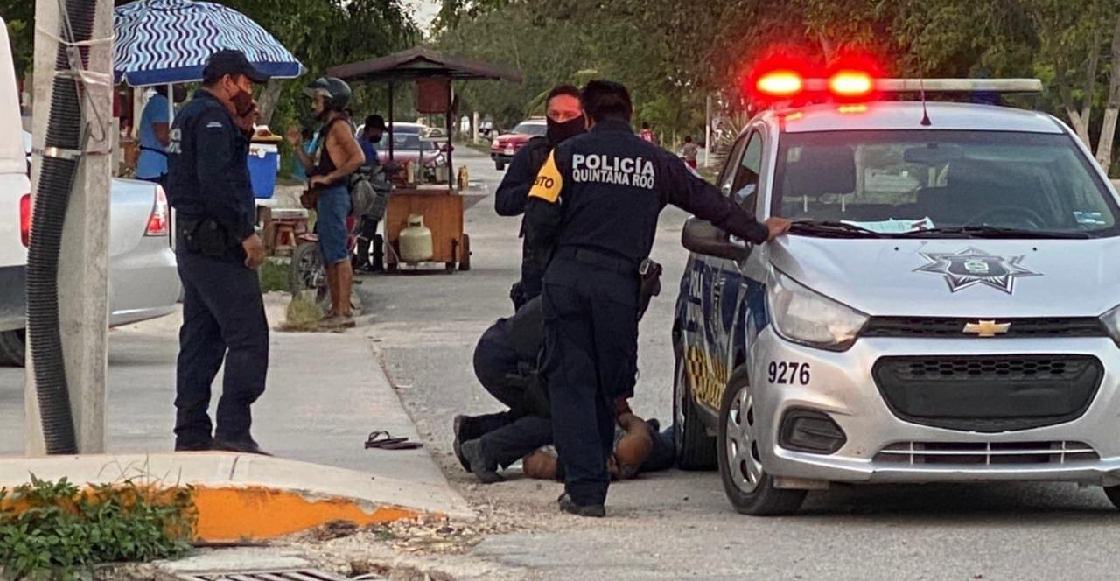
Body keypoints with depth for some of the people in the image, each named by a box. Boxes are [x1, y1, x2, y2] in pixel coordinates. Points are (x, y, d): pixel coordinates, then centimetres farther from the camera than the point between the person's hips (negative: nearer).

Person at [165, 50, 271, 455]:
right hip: (218, 245, -11)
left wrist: (242, 131, 11)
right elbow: (217, 183, -23)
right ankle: (233, 432, -15)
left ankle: (191, 434, 14)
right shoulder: (212, 117, -13)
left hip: (193, 243, 11)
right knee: (248, 338, -11)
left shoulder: (190, 115, 19)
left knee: (201, 339, 12)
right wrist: (246, 233, -20)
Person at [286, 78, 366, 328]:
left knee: (338, 254, -12)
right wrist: (297, 147, 12)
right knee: (328, 256, 12)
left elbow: (358, 157, -23)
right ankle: (336, 310, 16)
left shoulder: (339, 126, -9)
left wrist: (329, 176, -21)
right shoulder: (327, 129, 21)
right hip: (325, 196, 11)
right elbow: (313, 168, 23)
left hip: (335, 194, -11)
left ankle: (344, 311, -15)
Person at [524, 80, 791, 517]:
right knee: (607, 383, 14)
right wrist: (759, 232, 30)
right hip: (619, 283, 1)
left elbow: (540, 218, -3)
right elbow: (708, 202, 17)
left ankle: (584, 489, -7)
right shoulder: (655, 162, 10)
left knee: (572, 382, 1)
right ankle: (590, 487, 18)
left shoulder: (567, 154, 4)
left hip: (566, 278, -1)